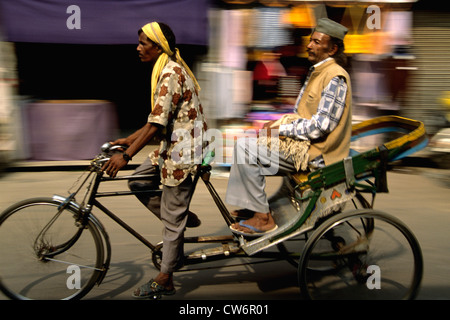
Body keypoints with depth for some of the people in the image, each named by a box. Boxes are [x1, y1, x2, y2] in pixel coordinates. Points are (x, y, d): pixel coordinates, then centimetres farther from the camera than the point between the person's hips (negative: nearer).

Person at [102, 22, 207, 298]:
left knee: (173, 218, 0)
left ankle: (164, 281, 13)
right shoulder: (171, 69, 13)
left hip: (182, 151, -10)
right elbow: (158, 119, 16)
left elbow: (157, 124, -25)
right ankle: (184, 219, 19)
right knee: (138, 182, 14)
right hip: (173, 147, 10)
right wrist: (129, 140, 15)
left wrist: (126, 156, -25)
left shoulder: (170, 74, -18)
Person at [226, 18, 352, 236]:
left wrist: (282, 129, -17)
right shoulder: (316, 72, 16)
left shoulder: (335, 77, -16)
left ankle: (263, 218, -11)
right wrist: (276, 123, 3)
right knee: (246, 143, 9)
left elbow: (321, 126, -23)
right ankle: (250, 207, 9)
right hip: (304, 143, 11)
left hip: (315, 153, -11)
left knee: (244, 147, -18)